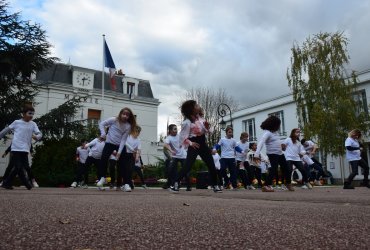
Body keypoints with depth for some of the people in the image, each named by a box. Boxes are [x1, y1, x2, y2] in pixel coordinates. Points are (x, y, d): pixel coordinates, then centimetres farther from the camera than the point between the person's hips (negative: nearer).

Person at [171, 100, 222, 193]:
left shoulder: (198, 119, 11)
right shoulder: (187, 122, -13)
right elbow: (182, 137, -15)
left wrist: (206, 126, 0)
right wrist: (190, 143, -24)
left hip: (203, 144, 8)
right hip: (194, 146, -8)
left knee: (211, 165, 7)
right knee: (187, 166, -10)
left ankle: (215, 186, 17)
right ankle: (176, 184, 1)